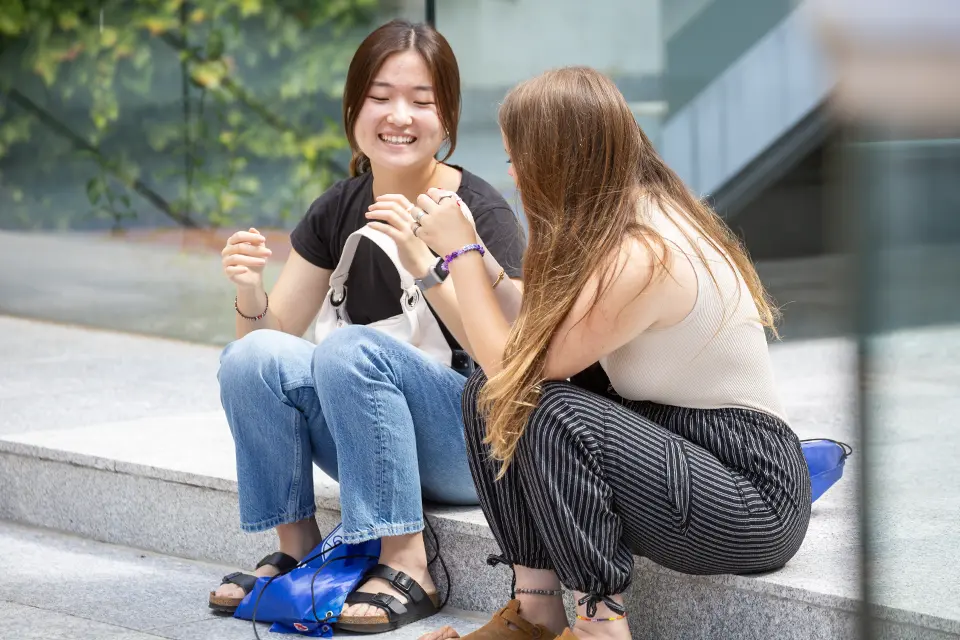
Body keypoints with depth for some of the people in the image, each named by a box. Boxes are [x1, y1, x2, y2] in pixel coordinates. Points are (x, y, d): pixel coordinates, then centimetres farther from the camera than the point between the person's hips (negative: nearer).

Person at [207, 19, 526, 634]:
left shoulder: (481, 212, -13)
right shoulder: (340, 209, 3)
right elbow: (275, 332, 3)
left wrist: (421, 255, -34)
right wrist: (250, 289, -20)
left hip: (479, 447, -5)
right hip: (375, 445, 5)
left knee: (351, 348, -30)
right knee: (251, 356, -18)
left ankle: (407, 570, -23)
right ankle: (296, 548, -5)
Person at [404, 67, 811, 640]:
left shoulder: (643, 258, -25)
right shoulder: (631, 218, 4)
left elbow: (514, 363, -18)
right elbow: (530, 335, 3)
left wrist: (461, 251, -9)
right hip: (676, 450, 10)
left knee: (554, 414, -30)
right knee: (489, 395, -2)